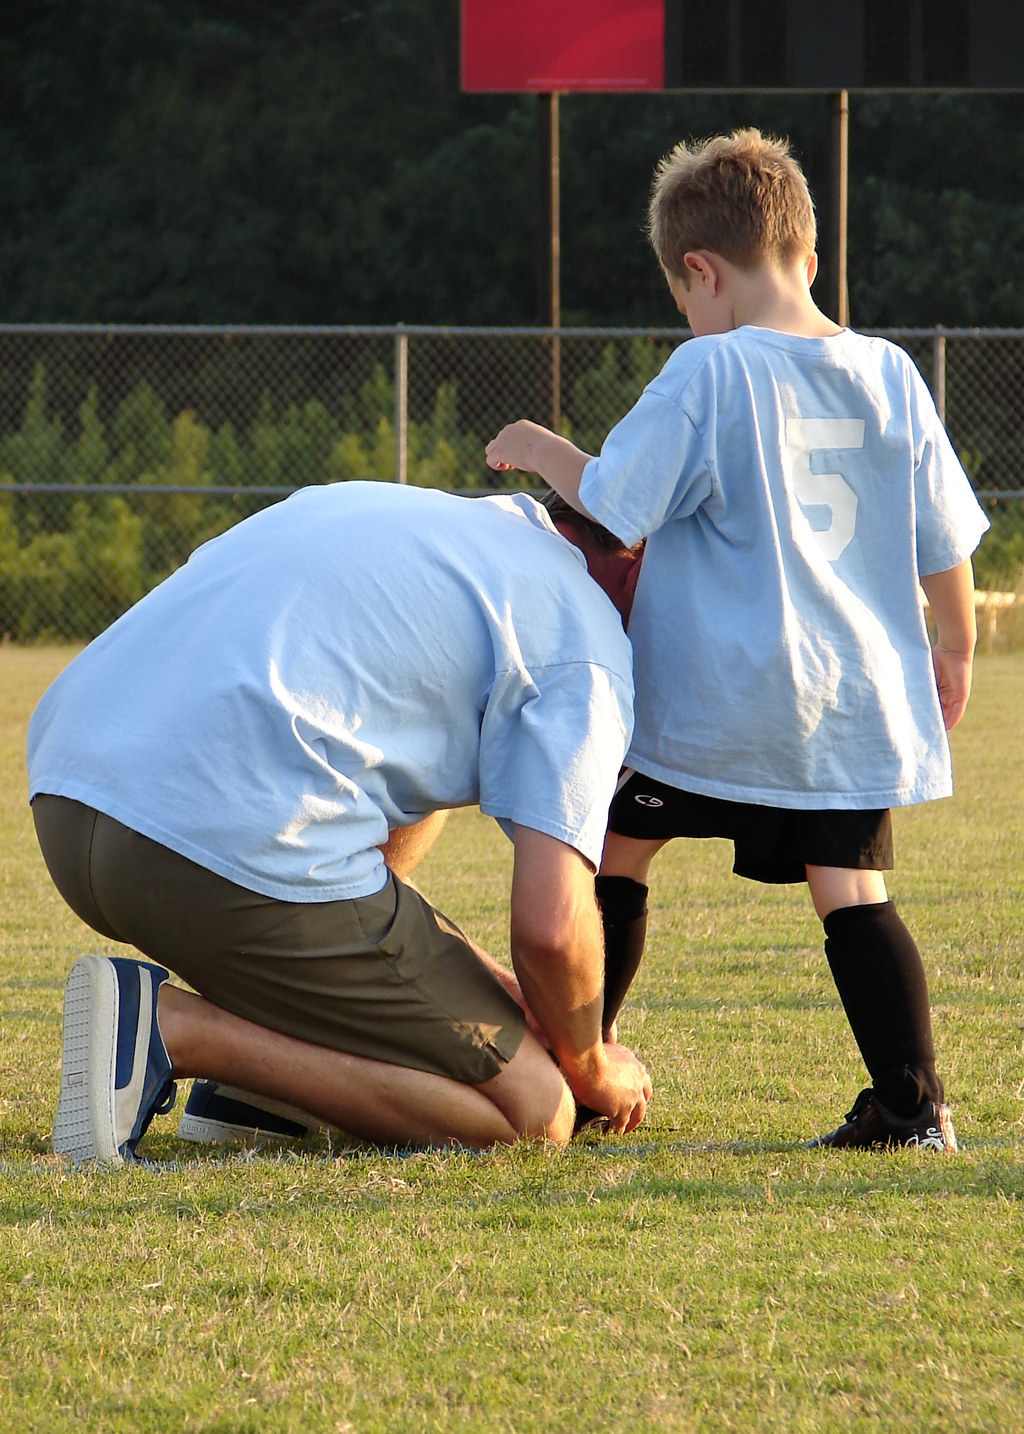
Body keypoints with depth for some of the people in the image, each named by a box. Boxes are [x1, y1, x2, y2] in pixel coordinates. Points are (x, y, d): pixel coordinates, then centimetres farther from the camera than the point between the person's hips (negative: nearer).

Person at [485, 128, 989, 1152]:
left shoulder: (708, 374, -10)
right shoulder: (888, 376, 5)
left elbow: (614, 507, -10)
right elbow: (945, 541, 11)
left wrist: (539, 451, 8)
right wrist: (953, 650, 26)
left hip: (715, 701, -4)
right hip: (856, 701, 4)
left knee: (615, 846, 13)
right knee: (850, 888, 5)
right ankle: (913, 1100, -8)